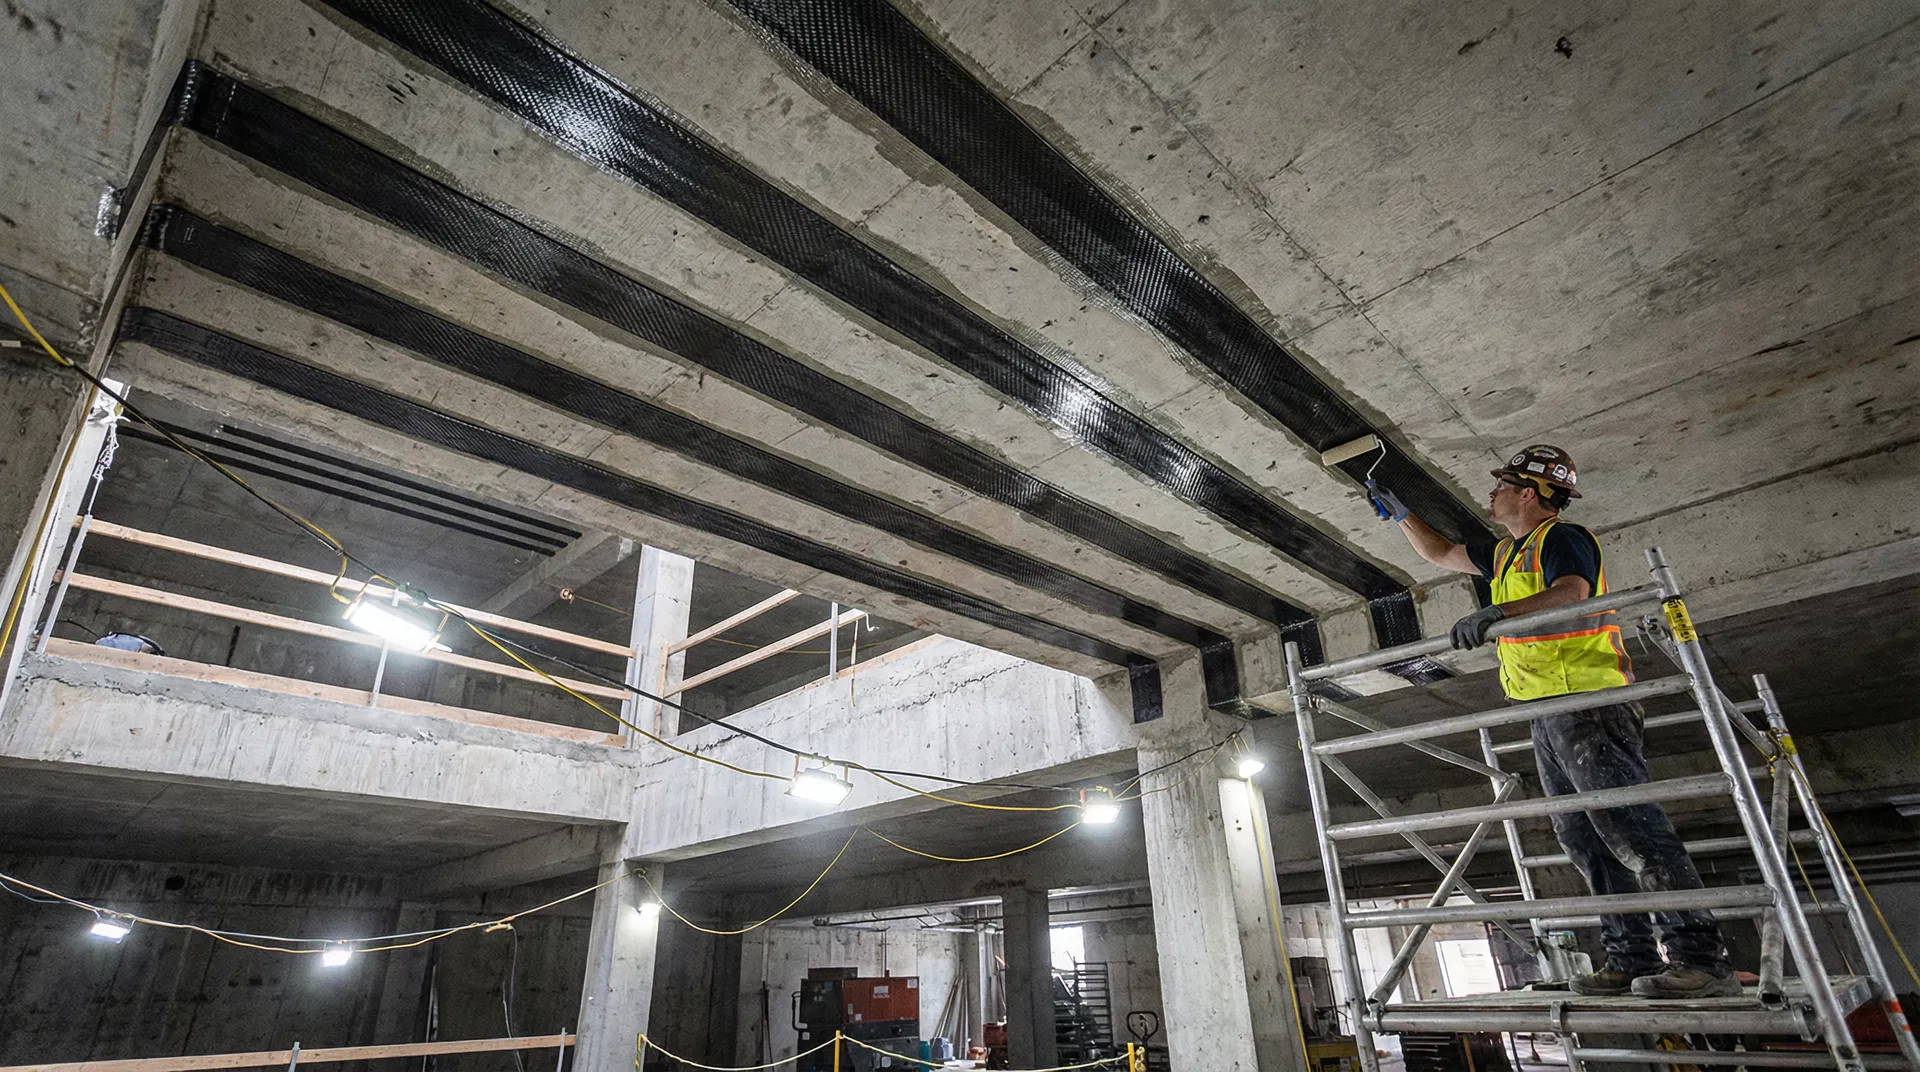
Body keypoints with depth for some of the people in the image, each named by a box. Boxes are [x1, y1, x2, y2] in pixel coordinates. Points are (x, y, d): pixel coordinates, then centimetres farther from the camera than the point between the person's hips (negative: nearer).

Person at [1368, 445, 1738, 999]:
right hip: (1549, 714, 9)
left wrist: (1496, 614, -37)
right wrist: (1401, 514, 31)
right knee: (1585, 837, 6)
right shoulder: (1507, 553, 23)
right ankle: (1633, 960, 8)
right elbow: (1442, 554, 35)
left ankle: (1701, 958, -11)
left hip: (1587, 701, -9)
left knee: (1627, 823, -14)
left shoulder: (1562, 538, -5)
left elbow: (1572, 594, -25)